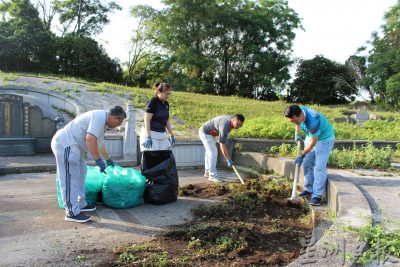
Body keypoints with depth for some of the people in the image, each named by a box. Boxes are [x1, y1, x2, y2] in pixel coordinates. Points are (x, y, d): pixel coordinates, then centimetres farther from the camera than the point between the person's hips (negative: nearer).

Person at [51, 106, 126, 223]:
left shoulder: (102, 120, 17)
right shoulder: (100, 117, -16)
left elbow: (100, 142, 33)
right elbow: (90, 139, -29)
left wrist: (108, 159, 44)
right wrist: (98, 159, -22)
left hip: (72, 146, 11)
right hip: (65, 144, -11)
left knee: (79, 175, 17)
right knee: (71, 178, -10)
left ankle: (81, 204, 27)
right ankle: (72, 212, -5)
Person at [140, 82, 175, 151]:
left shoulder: (166, 104, 10)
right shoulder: (152, 102, -11)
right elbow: (147, 121, -15)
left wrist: (171, 135, 16)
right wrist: (148, 137, -20)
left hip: (163, 135, 7)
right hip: (152, 134, -7)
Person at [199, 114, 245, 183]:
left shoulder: (231, 119, -8)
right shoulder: (225, 126, -34)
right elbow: (222, 145, -33)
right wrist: (228, 160, -31)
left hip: (210, 133, 10)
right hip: (205, 133, -10)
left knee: (210, 152, 17)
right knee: (213, 153, -14)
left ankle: (207, 172, 28)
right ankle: (212, 175, -8)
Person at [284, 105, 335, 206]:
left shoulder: (312, 121, -39)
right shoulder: (298, 112, -18)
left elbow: (313, 142, -27)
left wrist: (301, 156, -18)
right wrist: (297, 134, 1)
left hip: (324, 139, -8)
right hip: (311, 137, 8)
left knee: (319, 167, -13)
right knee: (307, 164, 8)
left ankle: (317, 195, -9)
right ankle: (309, 189, 20)